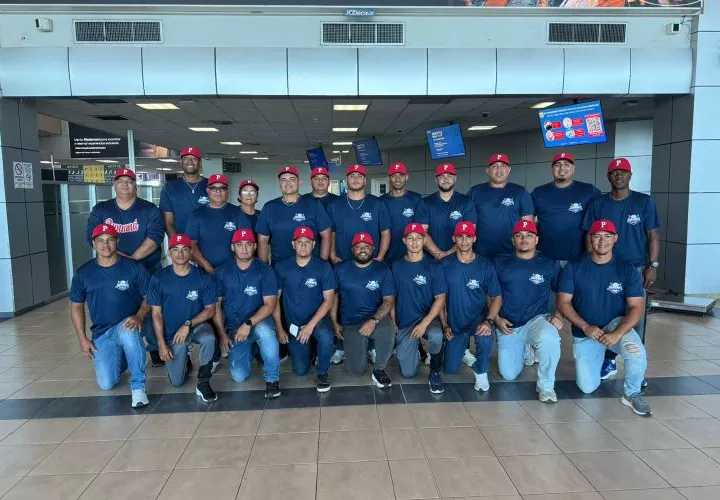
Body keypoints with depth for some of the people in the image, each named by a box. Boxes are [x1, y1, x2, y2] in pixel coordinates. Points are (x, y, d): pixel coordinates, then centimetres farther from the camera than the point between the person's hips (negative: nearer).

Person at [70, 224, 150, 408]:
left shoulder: (134, 267, -6)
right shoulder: (83, 273, 2)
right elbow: (76, 306, 10)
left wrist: (139, 317, -22)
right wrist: (82, 339, 2)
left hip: (126, 326, -3)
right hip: (101, 333, 3)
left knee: (127, 331, -41)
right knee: (106, 384, -9)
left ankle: (138, 386, -24)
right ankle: (119, 359, 29)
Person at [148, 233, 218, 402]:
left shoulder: (203, 277, -9)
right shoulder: (158, 279, -8)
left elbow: (210, 310, -7)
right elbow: (156, 314, -4)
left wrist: (188, 325, -20)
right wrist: (161, 343, -10)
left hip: (196, 325, -1)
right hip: (171, 333, 1)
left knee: (209, 338, -37)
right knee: (176, 382, -3)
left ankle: (203, 383, -16)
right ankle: (184, 358, 32)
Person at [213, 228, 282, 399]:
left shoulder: (265, 271, -9)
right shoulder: (222, 271, -2)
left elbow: (269, 305, -14)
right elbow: (216, 304, 2)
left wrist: (248, 324, -25)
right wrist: (222, 334, -4)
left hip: (259, 321, -2)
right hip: (233, 327, 2)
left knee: (265, 331, -39)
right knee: (238, 376, -10)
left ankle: (272, 379, -17)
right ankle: (249, 349, 25)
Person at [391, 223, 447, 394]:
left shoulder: (433, 266, -4)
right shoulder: (396, 266, 3)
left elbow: (440, 299, -9)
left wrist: (425, 323, -20)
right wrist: (393, 324, 0)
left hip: (427, 317, -2)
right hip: (404, 322, 2)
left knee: (436, 335, -38)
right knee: (408, 373, -3)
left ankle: (434, 374, -10)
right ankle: (416, 350, 32)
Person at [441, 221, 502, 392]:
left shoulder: (485, 266, -8)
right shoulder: (445, 265, -7)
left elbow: (497, 297, -8)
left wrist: (489, 321, -25)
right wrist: (444, 325, -8)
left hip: (478, 318, -2)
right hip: (454, 323, 2)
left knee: (485, 336, -37)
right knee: (450, 369, 2)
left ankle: (481, 371, -6)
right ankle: (462, 350, 39)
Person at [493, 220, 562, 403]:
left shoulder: (550, 264, 1)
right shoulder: (500, 262, 2)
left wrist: (558, 316, -10)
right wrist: (496, 319, -6)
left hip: (537, 319, -2)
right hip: (507, 326, 2)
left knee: (549, 338, -38)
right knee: (509, 375, 0)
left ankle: (546, 385, -12)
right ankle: (525, 351, 34)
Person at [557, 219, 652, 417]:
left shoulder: (627, 270, -6)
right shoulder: (574, 268, -6)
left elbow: (636, 308, -10)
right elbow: (563, 303, -7)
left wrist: (617, 334, -25)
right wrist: (586, 327, -20)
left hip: (616, 325, -1)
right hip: (584, 332, 1)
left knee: (636, 352, -35)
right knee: (587, 388, -2)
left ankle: (631, 394, -7)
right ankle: (597, 356, 31)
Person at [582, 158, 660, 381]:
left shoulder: (645, 202, 2)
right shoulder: (598, 204, 5)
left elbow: (653, 236, 1)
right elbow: (590, 237, 6)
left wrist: (653, 265, -5)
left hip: (637, 268, -1)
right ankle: (609, 361, 18)